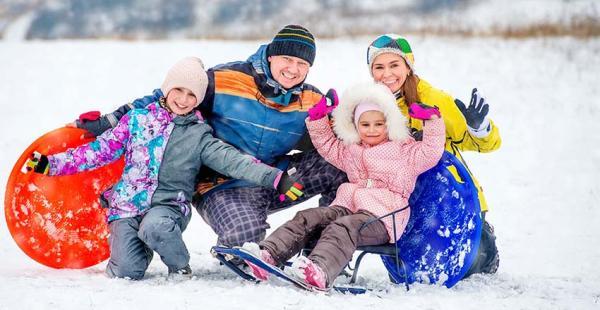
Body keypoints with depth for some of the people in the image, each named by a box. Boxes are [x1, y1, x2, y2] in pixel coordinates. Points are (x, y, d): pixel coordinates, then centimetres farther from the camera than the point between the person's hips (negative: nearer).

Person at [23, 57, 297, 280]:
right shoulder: (138, 119, 8)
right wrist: (51, 164, 2)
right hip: (127, 204, 1)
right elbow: (101, 150, 9)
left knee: (155, 227, -37)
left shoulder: (199, 136, 6)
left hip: (169, 204, -1)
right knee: (127, 271, -19)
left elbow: (232, 161, -6)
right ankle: (142, 248, 18)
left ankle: (180, 266, -6)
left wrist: (274, 178, -20)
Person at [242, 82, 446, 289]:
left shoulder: (405, 151, 12)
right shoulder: (351, 151, 28)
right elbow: (327, 144, 39)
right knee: (307, 218, -17)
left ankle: (320, 272, -64)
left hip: (382, 217, -7)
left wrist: (432, 121, -5)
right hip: (347, 206, 7)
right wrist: (318, 120, 28)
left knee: (344, 228, -37)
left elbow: (431, 153, 0)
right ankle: (268, 253, -35)